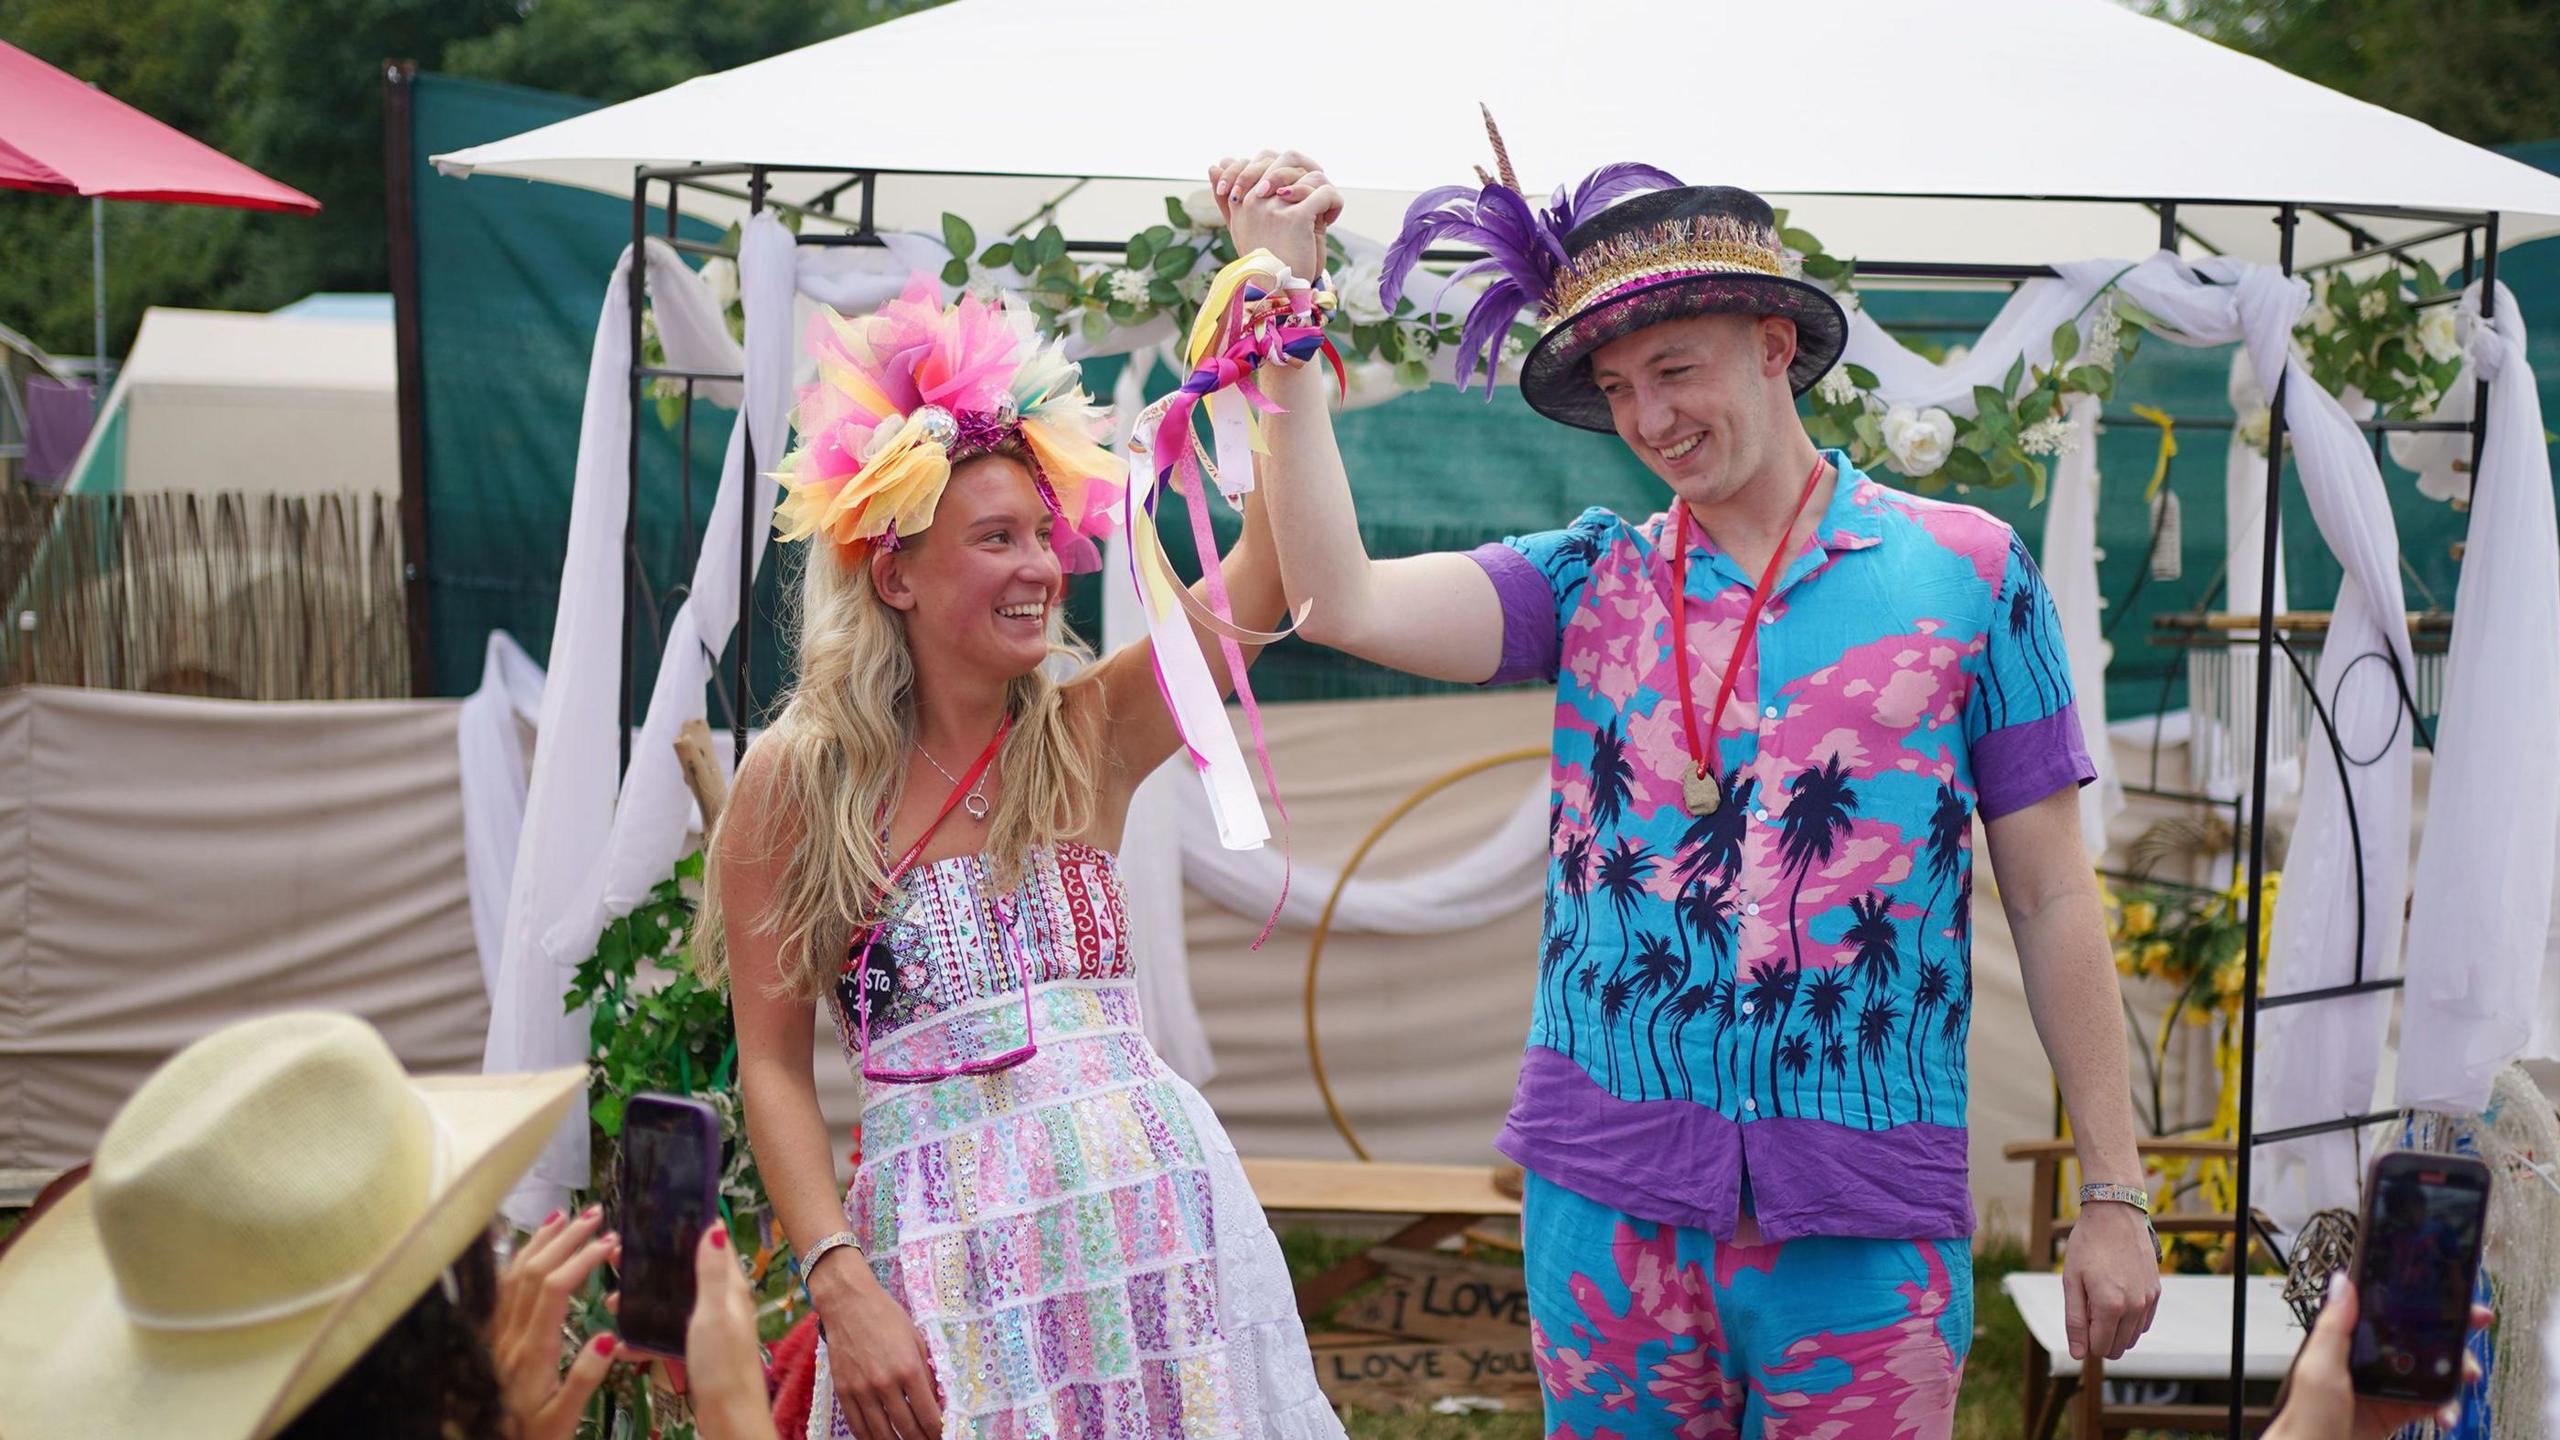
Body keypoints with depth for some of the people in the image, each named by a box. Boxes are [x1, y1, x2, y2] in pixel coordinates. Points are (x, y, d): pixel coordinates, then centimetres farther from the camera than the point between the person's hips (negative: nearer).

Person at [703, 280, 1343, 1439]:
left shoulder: (1088, 737, 5)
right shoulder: (795, 781, -1)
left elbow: (1265, 574, -7)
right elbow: (773, 1070, -2)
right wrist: (840, 1289, -12)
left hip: (1148, 1204, 2)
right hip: (943, 1245, -2)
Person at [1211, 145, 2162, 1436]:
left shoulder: (1964, 570, 1)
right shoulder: (1588, 585, 5)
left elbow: (2051, 900, 2)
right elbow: (1342, 602, -10)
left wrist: (2114, 1194, 1)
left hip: (1864, 1226, -2)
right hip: (1608, 1200, 2)